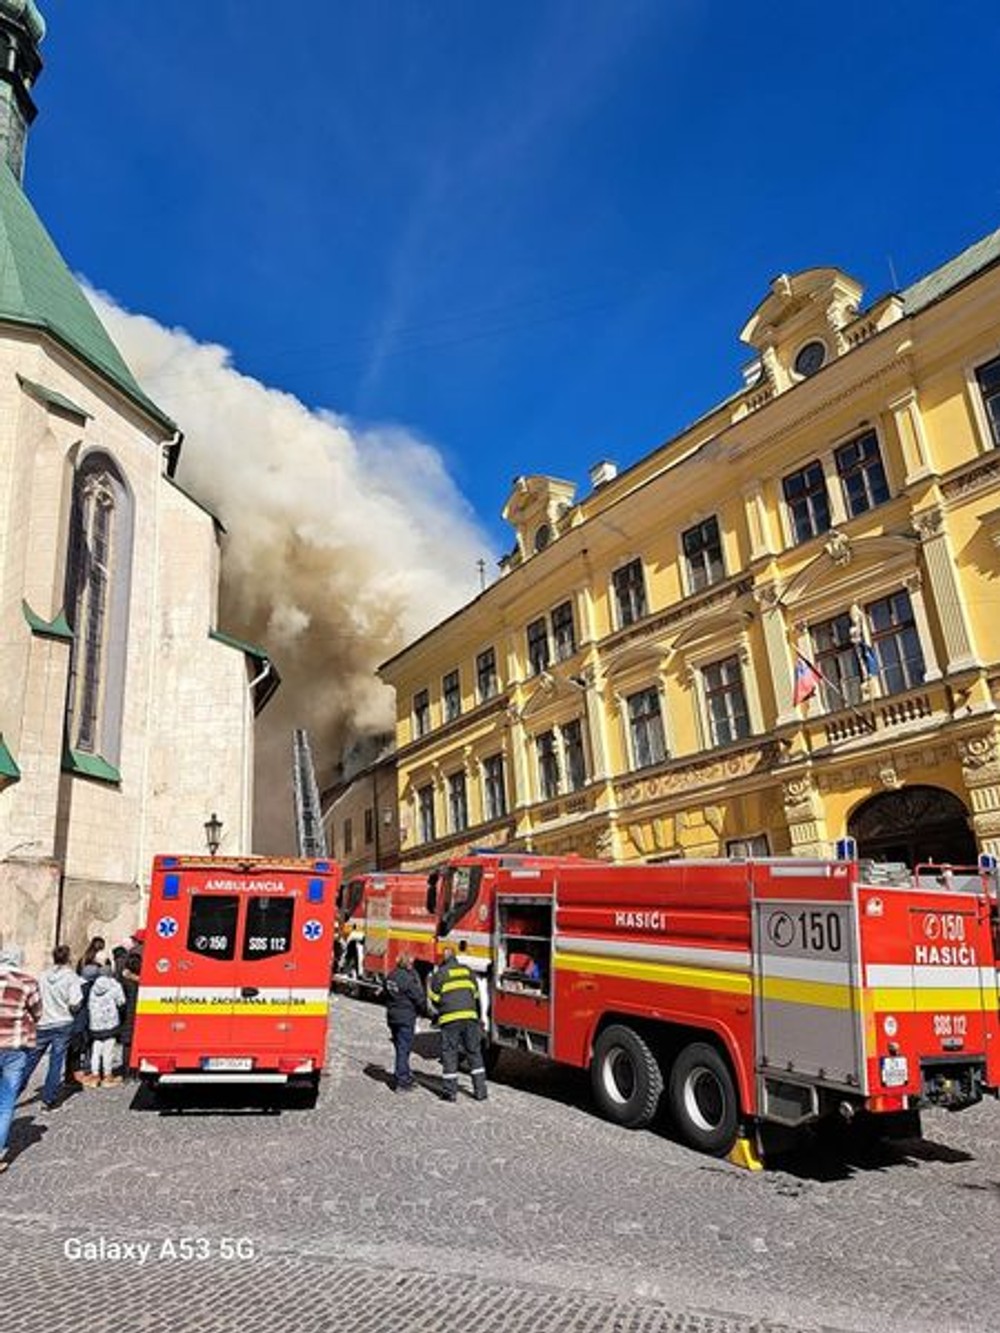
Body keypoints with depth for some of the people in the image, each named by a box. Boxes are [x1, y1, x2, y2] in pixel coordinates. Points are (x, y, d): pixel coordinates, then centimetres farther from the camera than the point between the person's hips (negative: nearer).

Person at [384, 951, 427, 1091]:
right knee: (404, 1049, -1)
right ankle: (401, 1082, 3)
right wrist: (424, 1009, 5)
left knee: (400, 1048, 17)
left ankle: (406, 1076, 29)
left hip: (392, 1017, 8)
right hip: (406, 1018, -8)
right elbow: (418, 998, -14)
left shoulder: (391, 976, 4)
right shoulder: (408, 978, -20)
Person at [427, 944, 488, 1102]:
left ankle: (451, 1091, 8)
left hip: (449, 1019, -3)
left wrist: (437, 1013, 24)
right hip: (470, 1016, 3)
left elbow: (434, 998, 6)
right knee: (474, 1052, 11)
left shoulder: (438, 975, 1)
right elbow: (476, 994, 18)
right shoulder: (467, 970, 13)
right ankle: (480, 1090, 12)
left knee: (449, 1054, 6)